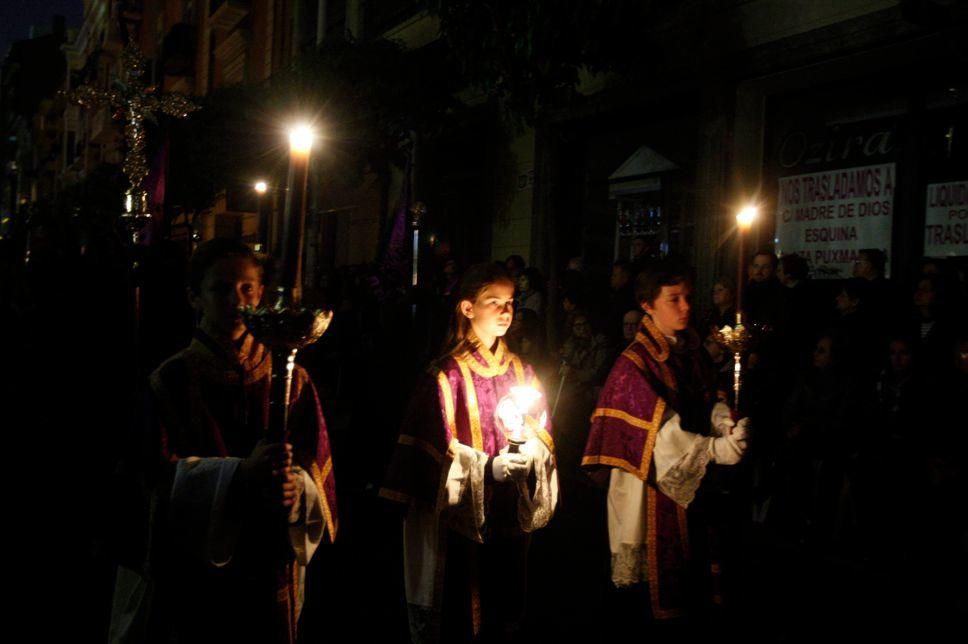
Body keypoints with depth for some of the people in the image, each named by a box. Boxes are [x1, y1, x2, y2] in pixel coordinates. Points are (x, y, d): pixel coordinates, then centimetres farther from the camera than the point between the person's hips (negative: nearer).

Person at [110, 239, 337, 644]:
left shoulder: (291, 378, 4)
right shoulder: (171, 380, -2)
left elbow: (316, 463, -1)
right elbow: (163, 474, -11)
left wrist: (297, 489, -23)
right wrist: (238, 473, -26)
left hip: (268, 566, 2)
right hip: (190, 568, -2)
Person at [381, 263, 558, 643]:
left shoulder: (522, 373, 9)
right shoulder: (447, 376, -10)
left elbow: (541, 438, 8)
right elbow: (437, 453, -12)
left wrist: (529, 454, -13)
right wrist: (487, 468, -21)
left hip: (509, 517, 5)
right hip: (460, 517, -5)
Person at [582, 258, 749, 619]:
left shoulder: (687, 350, 9)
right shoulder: (634, 364, -16)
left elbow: (705, 400, 6)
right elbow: (660, 430, -22)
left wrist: (725, 425, -15)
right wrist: (713, 449, -27)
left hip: (689, 473, 7)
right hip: (654, 479, -7)